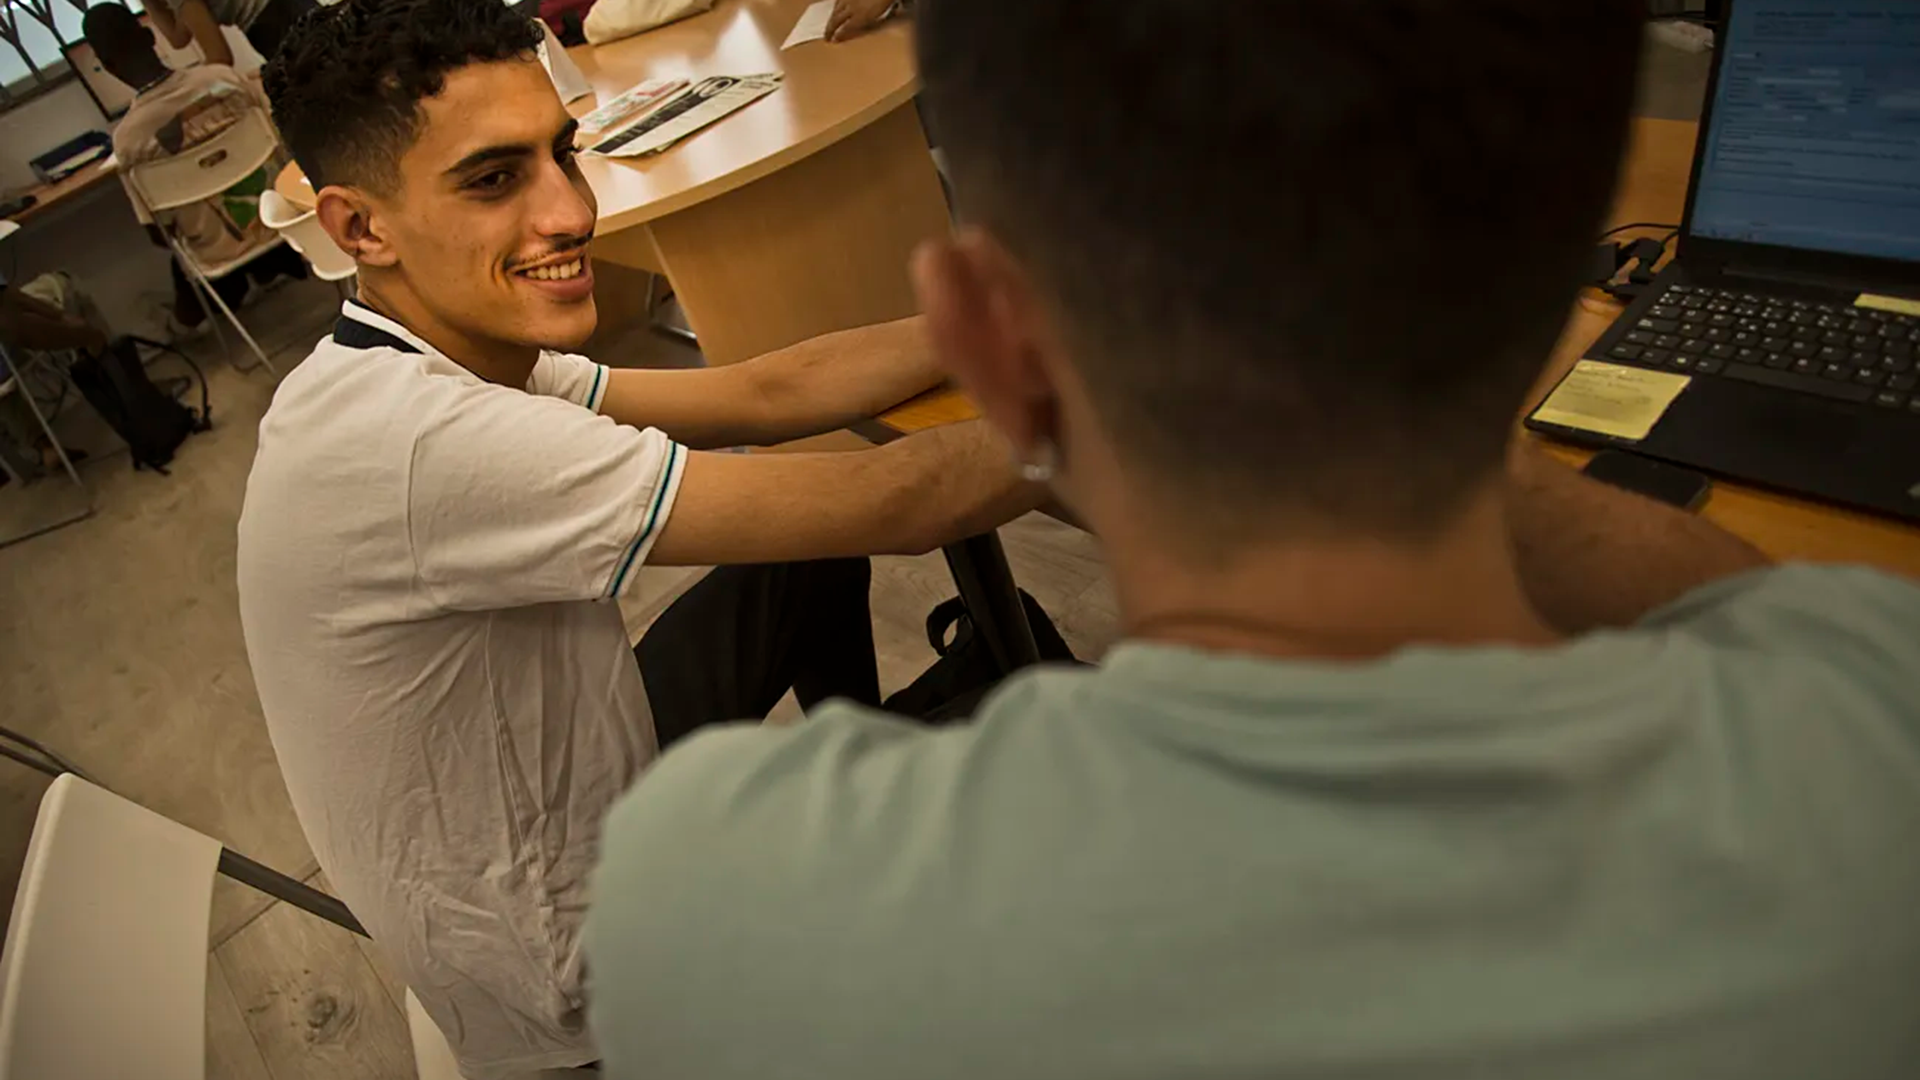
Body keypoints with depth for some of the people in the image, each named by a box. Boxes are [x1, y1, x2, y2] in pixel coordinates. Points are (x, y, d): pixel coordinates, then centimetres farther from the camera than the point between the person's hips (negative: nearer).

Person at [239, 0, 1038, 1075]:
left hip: (568, 797, 8)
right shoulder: (409, 439, -35)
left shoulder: (457, 353, -6)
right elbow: (885, 503, -33)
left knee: (815, 557, 12)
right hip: (581, 958, -8)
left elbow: (763, 394, -5)